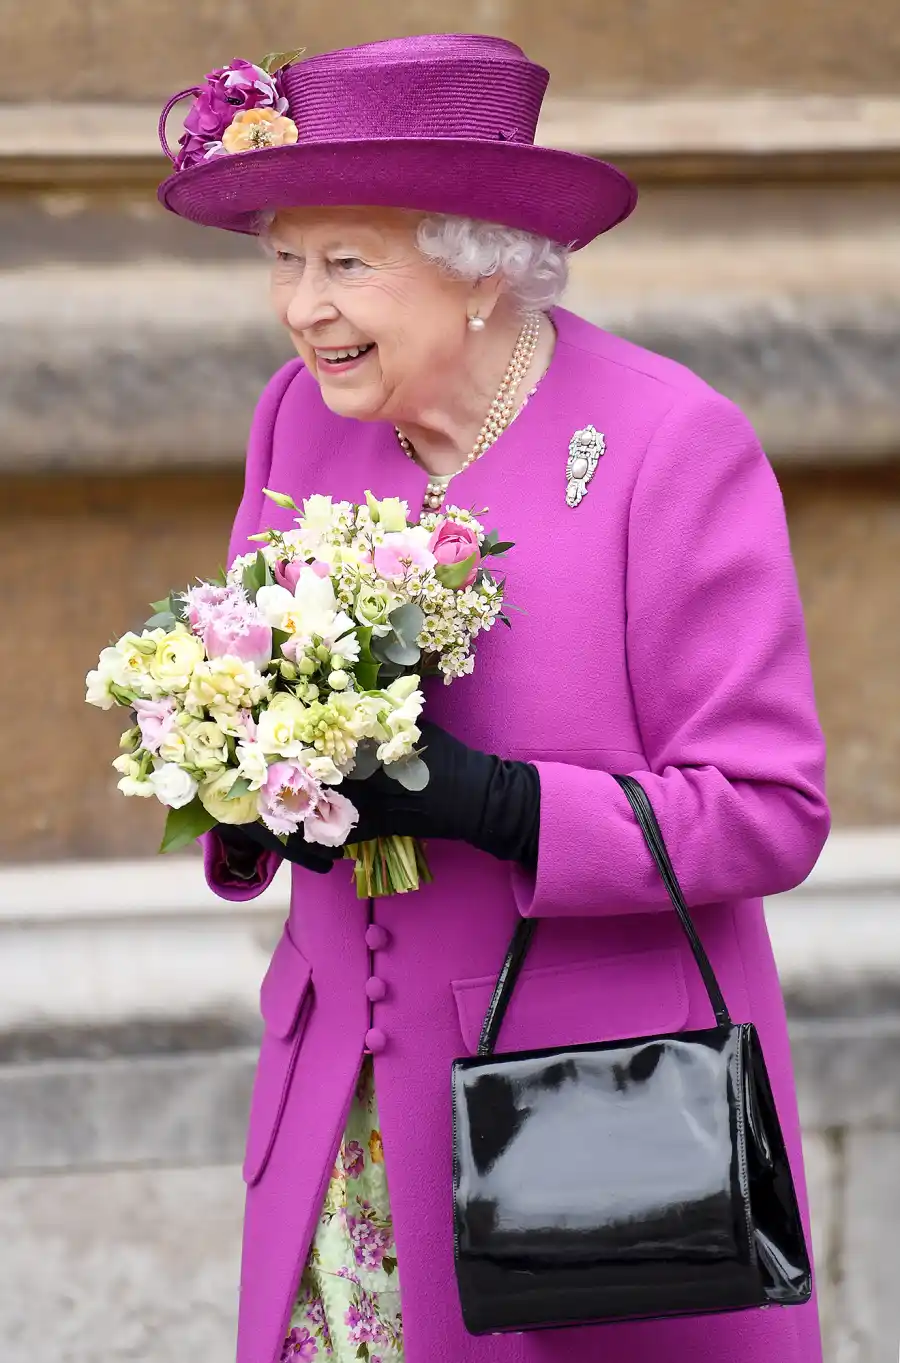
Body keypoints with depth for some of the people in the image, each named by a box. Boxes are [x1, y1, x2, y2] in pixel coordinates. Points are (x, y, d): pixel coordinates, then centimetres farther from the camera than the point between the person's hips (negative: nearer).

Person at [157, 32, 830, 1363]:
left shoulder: (673, 443, -13)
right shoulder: (303, 419, 5)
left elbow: (769, 809, -14)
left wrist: (481, 799, -26)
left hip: (597, 1105, -5)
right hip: (352, 1106, 5)